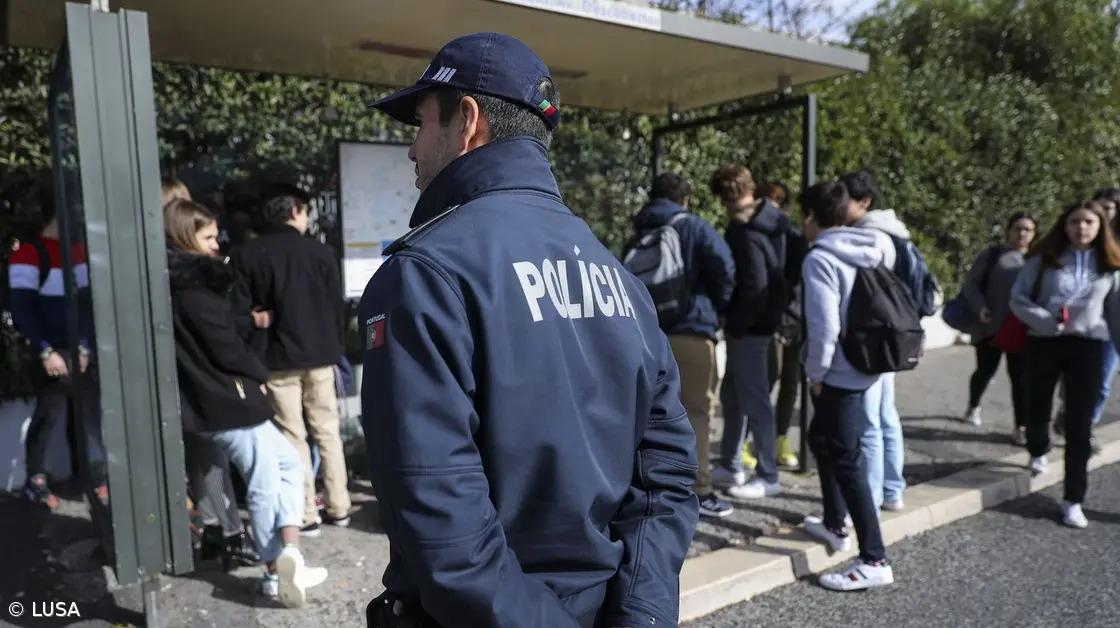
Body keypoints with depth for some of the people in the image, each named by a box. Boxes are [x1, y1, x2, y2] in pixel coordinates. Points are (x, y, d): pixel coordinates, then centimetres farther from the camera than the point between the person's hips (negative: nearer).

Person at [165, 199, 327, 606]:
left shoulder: (184, 282, 13)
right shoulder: (194, 286, -16)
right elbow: (224, 345, -18)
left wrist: (250, 375, 8)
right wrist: (257, 374, -2)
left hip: (212, 397, 9)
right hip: (226, 398, -9)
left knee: (288, 463, 12)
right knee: (265, 482, 3)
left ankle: (288, 554, 11)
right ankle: (277, 571, 8)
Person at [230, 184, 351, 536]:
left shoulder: (244, 256, -2)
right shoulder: (320, 252, -2)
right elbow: (336, 306, 3)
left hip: (277, 359, -1)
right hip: (319, 355, 1)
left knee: (293, 438, 6)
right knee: (328, 433, 11)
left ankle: (306, 515, 9)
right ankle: (338, 508, 17)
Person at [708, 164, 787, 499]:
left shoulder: (745, 232, -18)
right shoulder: (772, 220, 9)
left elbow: (755, 286, -24)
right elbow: (780, 272, 14)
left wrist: (735, 326, -13)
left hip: (750, 327, -10)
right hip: (765, 320, 10)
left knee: (754, 400, 0)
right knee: (732, 394, 18)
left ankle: (767, 477, 11)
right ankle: (730, 466, 29)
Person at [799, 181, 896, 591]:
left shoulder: (820, 258, -17)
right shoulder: (871, 251, 8)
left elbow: (824, 326, -23)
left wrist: (816, 372, -8)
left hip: (840, 373, -9)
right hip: (864, 365, 9)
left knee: (847, 461, -4)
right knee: (822, 439, 24)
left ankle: (874, 561, 1)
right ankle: (835, 525, 36)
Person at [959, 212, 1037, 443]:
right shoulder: (992, 255, -1)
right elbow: (971, 283, -2)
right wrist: (979, 307, -18)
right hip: (991, 326, -1)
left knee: (1020, 377, 0)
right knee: (985, 371, 10)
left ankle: (1021, 428, 7)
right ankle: (973, 406, 37)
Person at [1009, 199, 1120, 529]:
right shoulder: (1043, 259, 1)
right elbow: (1018, 298, -2)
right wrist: (1048, 320, -16)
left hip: (1088, 347, 1)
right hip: (1044, 343, -1)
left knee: (1079, 426, -1)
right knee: (1037, 412, 8)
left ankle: (1073, 500, 8)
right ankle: (1038, 452, 44)